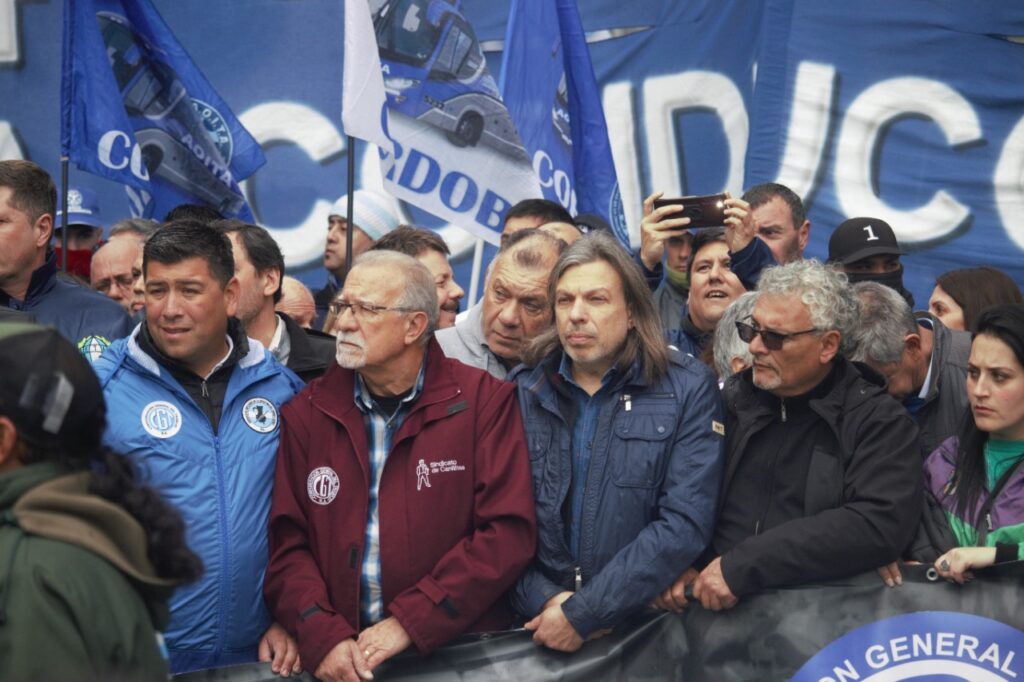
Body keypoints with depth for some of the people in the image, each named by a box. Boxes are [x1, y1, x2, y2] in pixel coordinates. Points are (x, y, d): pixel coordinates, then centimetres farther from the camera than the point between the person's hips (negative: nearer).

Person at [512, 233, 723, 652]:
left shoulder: (688, 390, -1)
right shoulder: (521, 392, 7)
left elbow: (686, 522, -9)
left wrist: (583, 613, -13)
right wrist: (543, 600, -11)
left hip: (646, 627, -1)